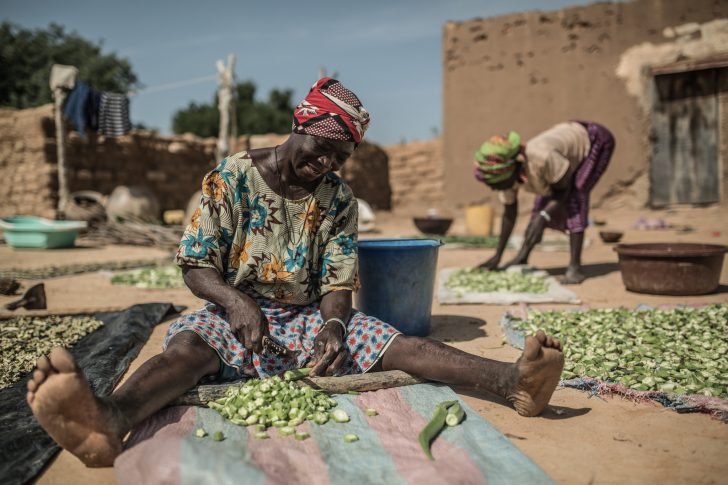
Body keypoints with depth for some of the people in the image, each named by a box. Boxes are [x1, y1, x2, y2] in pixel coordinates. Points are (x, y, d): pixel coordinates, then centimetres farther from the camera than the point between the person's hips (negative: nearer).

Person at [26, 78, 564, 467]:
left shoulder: (338, 199, 2)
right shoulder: (232, 178, -5)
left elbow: (338, 283, 0)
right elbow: (196, 265, -6)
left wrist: (333, 325, -23)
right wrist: (236, 303, -26)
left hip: (308, 316, 3)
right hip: (236, 310, -2)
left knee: (392, 342, -20)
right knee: (190, 341, -35)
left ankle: (511, 380, -36)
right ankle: (111, 419, -65)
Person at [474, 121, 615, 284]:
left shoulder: (542, 158, -43)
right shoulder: (506, 173, -20)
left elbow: (564, 190, -26)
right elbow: (509, 214, -7)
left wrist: (542, 218, -39)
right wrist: (497, 256, -3)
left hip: (597, 140, -6)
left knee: (575, 193, -25)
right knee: (544, 201, 5)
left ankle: (575, 266, -22)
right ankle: (522, 257, 22)